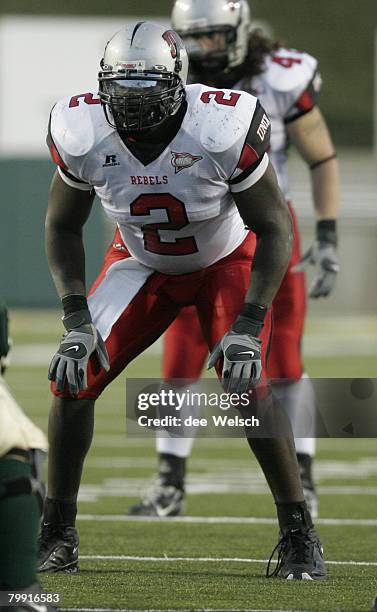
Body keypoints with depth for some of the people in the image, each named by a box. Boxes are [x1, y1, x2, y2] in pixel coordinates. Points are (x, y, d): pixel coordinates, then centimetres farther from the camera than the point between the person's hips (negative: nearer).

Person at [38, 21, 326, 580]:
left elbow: (274, 229, -21)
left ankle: (299, 536, -4)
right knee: (73, 378, -12)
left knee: (246, 385, -21)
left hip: (227, 262, -3)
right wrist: (76, 319, -17)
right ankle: (58, 532, 5)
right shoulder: (83, 135, -25)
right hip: (141, 262, 3)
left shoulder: (224, 130, -33)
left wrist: (247, 326, -28)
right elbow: (62, 226, -6)